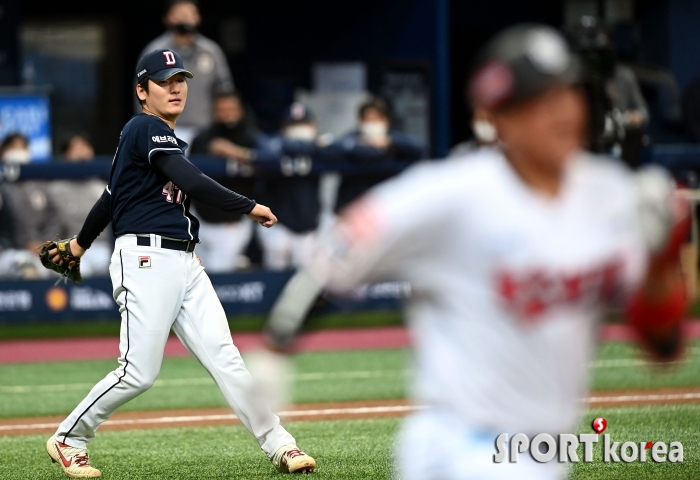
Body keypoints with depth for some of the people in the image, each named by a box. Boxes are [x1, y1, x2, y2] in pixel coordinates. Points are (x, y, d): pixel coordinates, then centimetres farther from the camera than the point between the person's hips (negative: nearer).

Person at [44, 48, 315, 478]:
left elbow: (113, 193, 32)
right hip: (146, 261, -9)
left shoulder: (165, 138, 22)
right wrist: (249, 208, -17)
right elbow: (192, 182, -20)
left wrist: (82, 244, 42)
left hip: (185, 264, 9)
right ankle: (68, 440, 8)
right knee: (139, 373, -10)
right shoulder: (146, 129, -7)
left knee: (225, 359, -2)